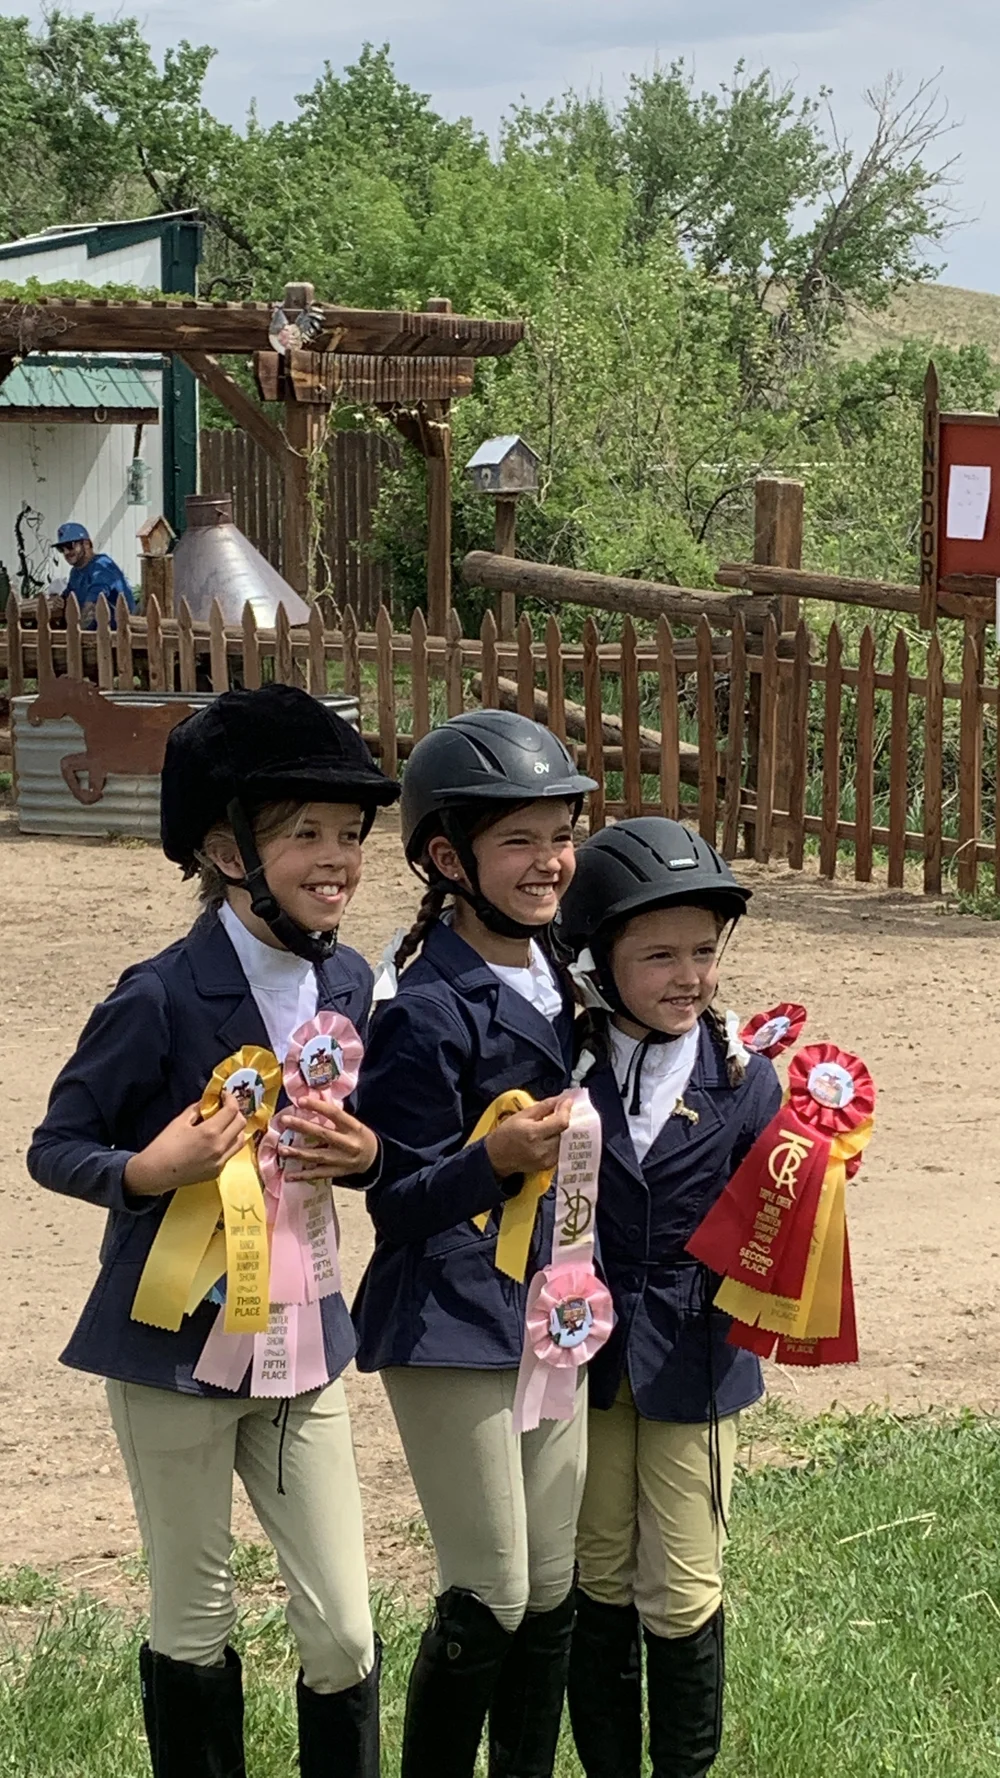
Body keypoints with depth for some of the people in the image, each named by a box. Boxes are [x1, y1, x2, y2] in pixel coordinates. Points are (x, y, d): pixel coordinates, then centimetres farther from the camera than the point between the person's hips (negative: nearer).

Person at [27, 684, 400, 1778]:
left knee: (343, 1633, 4)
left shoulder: (350, 984, 1)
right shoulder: (161, 1000, -17)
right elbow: (54, 1147, -10)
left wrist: (361, 1155, -8)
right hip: (174, 1345, -5)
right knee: (195, 1628, 10)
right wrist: (146, 1172, -29)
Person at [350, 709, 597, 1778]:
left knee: (552, 1597, 12)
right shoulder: (428, 1012, -17)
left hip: (551, 1319, 8)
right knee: (487, 1602, -3)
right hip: (452, 1328, -7)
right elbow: (396, 1202, -16)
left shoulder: (558, 978, 7)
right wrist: (497, 1160, -31)